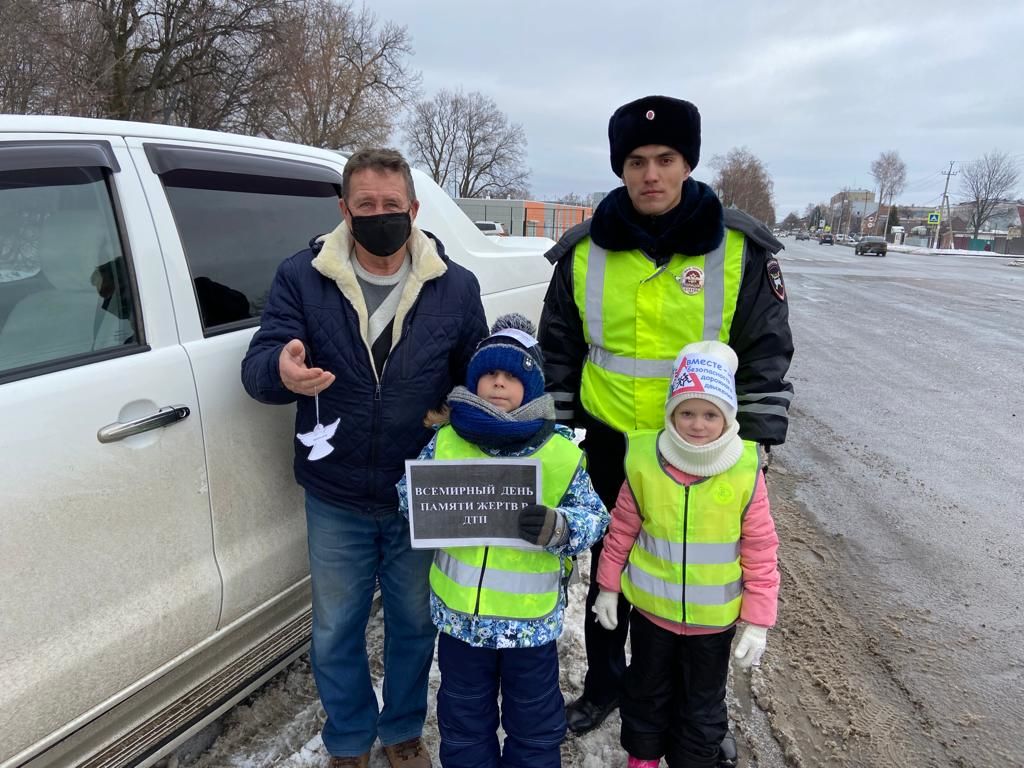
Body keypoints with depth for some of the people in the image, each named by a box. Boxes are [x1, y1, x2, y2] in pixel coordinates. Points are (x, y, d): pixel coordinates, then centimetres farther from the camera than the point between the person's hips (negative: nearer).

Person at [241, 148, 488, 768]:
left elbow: (480, 380, 4)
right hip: (336, 500, 0)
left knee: (415, 625, 18)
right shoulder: (302, 279, -6)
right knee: (336, 633, 15)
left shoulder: (456, 287, -4)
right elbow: (257, 366, -13)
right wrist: (281, 370, -36)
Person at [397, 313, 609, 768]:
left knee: (534, 721, 19)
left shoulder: (560, 453, -10)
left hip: (532, 618, -1)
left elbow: (594, 519, -8)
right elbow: (409, 491, 2)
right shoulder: (447, 441, -5)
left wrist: (558, 529, -28)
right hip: (460, 611, 2)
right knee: (463, 714, 23)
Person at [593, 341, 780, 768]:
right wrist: (608, 585, 5)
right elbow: (622, 528, -2)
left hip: (713, 618, -1)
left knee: (702, 707, 19)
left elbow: (760, 550, -10)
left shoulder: (745, 473, -18)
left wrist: (757, 619, -6)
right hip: (651, 606, 2)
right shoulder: (646, 462, -16)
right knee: (647, 691, 24)